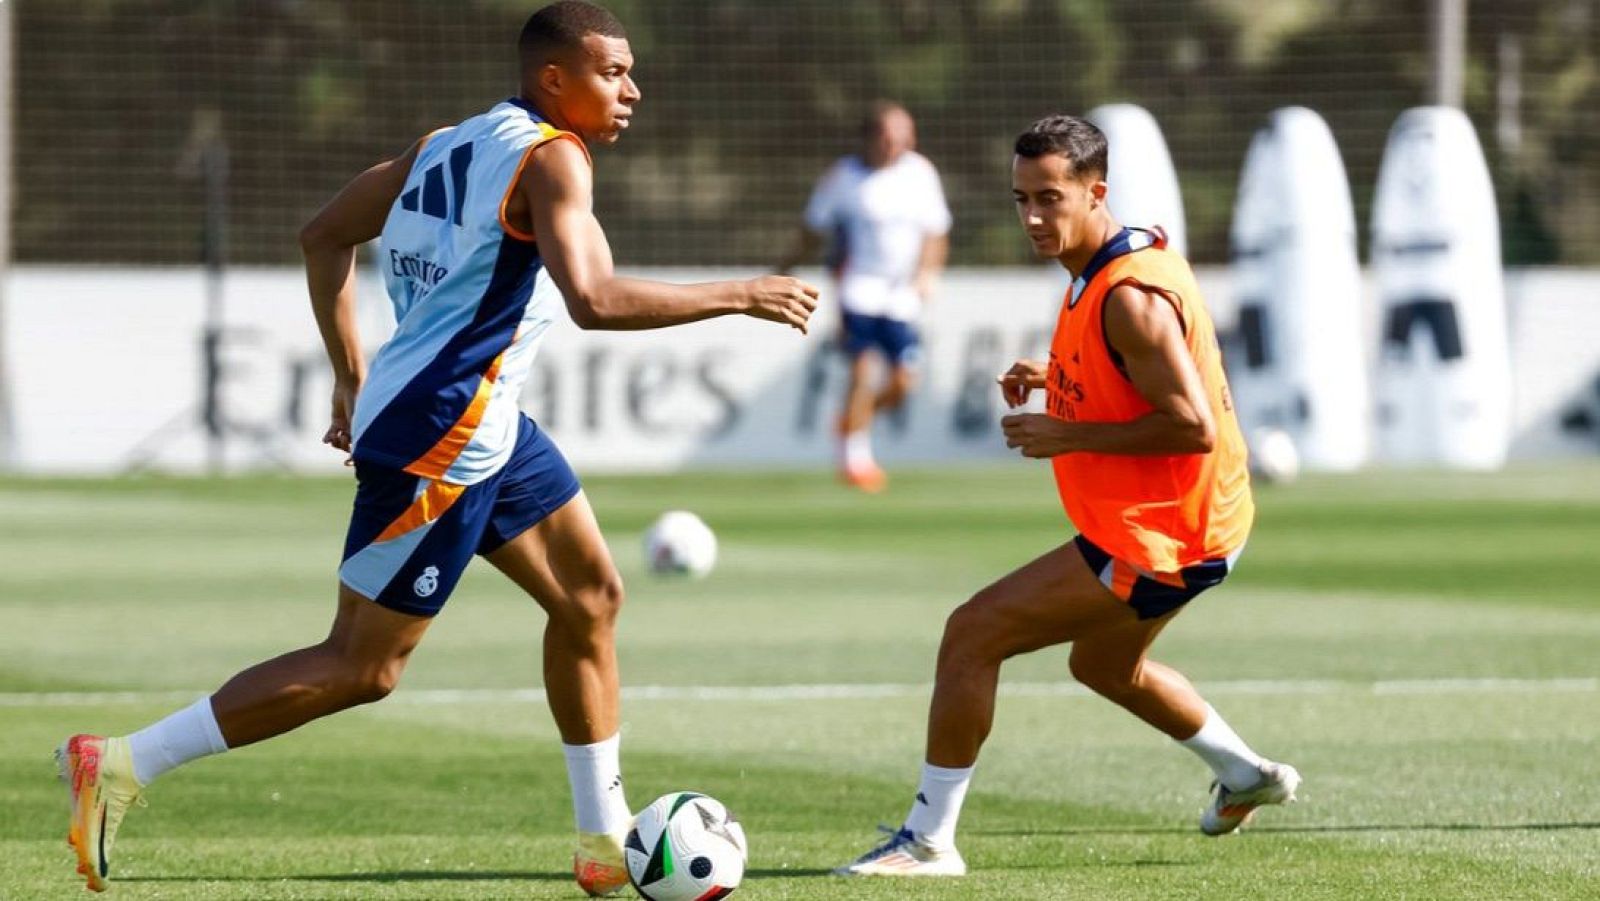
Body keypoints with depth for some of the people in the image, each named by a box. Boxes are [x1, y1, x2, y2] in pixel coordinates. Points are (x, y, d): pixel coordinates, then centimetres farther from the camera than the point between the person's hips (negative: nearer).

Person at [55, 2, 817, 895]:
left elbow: (325, 236, 18)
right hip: (440, 442, -10)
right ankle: (122, 766, -5)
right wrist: (739, 297, -20)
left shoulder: (452, 144, 13)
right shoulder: (550, 158, -14)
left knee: (593, 597, 16)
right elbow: (595, 299, -29)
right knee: (363, 668, -5)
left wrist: (353, 378, 21)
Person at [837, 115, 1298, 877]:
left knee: (973, 633, -12)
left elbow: (1193, 426, -30)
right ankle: (1246, 775, 49)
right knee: (1105, 665, 34)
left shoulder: (1129, 297, -26)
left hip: (1157, 539, -11)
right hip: (1185, 522, 11)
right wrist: (1053, 378, 5)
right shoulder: (1115, 262, 5)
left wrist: (1068, 436, -23)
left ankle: (928, 838, -7)